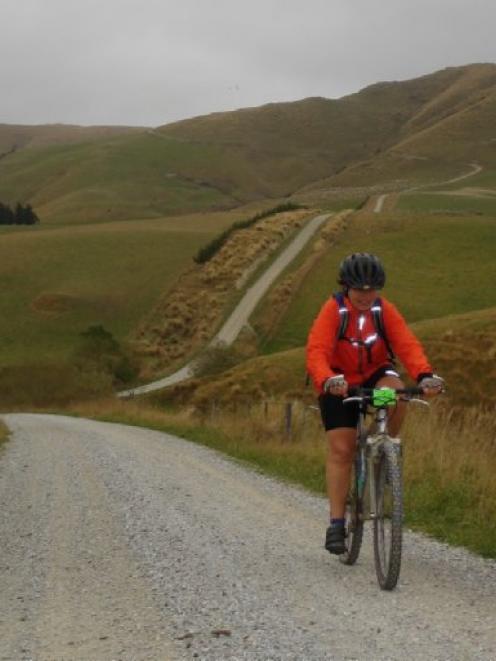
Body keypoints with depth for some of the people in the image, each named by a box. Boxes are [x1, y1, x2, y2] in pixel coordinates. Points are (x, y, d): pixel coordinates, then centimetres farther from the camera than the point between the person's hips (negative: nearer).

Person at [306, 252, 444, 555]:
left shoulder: (385, 310, -13)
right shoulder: (333, 311, -20)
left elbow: (408, 345, -23)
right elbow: (317, 352, -31)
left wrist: (425, 375, -42)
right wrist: (327, 381, -51)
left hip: (375, 375, 2)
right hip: (340, 385, -2)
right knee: (341, 449, -9)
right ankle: (337, 523, -2)